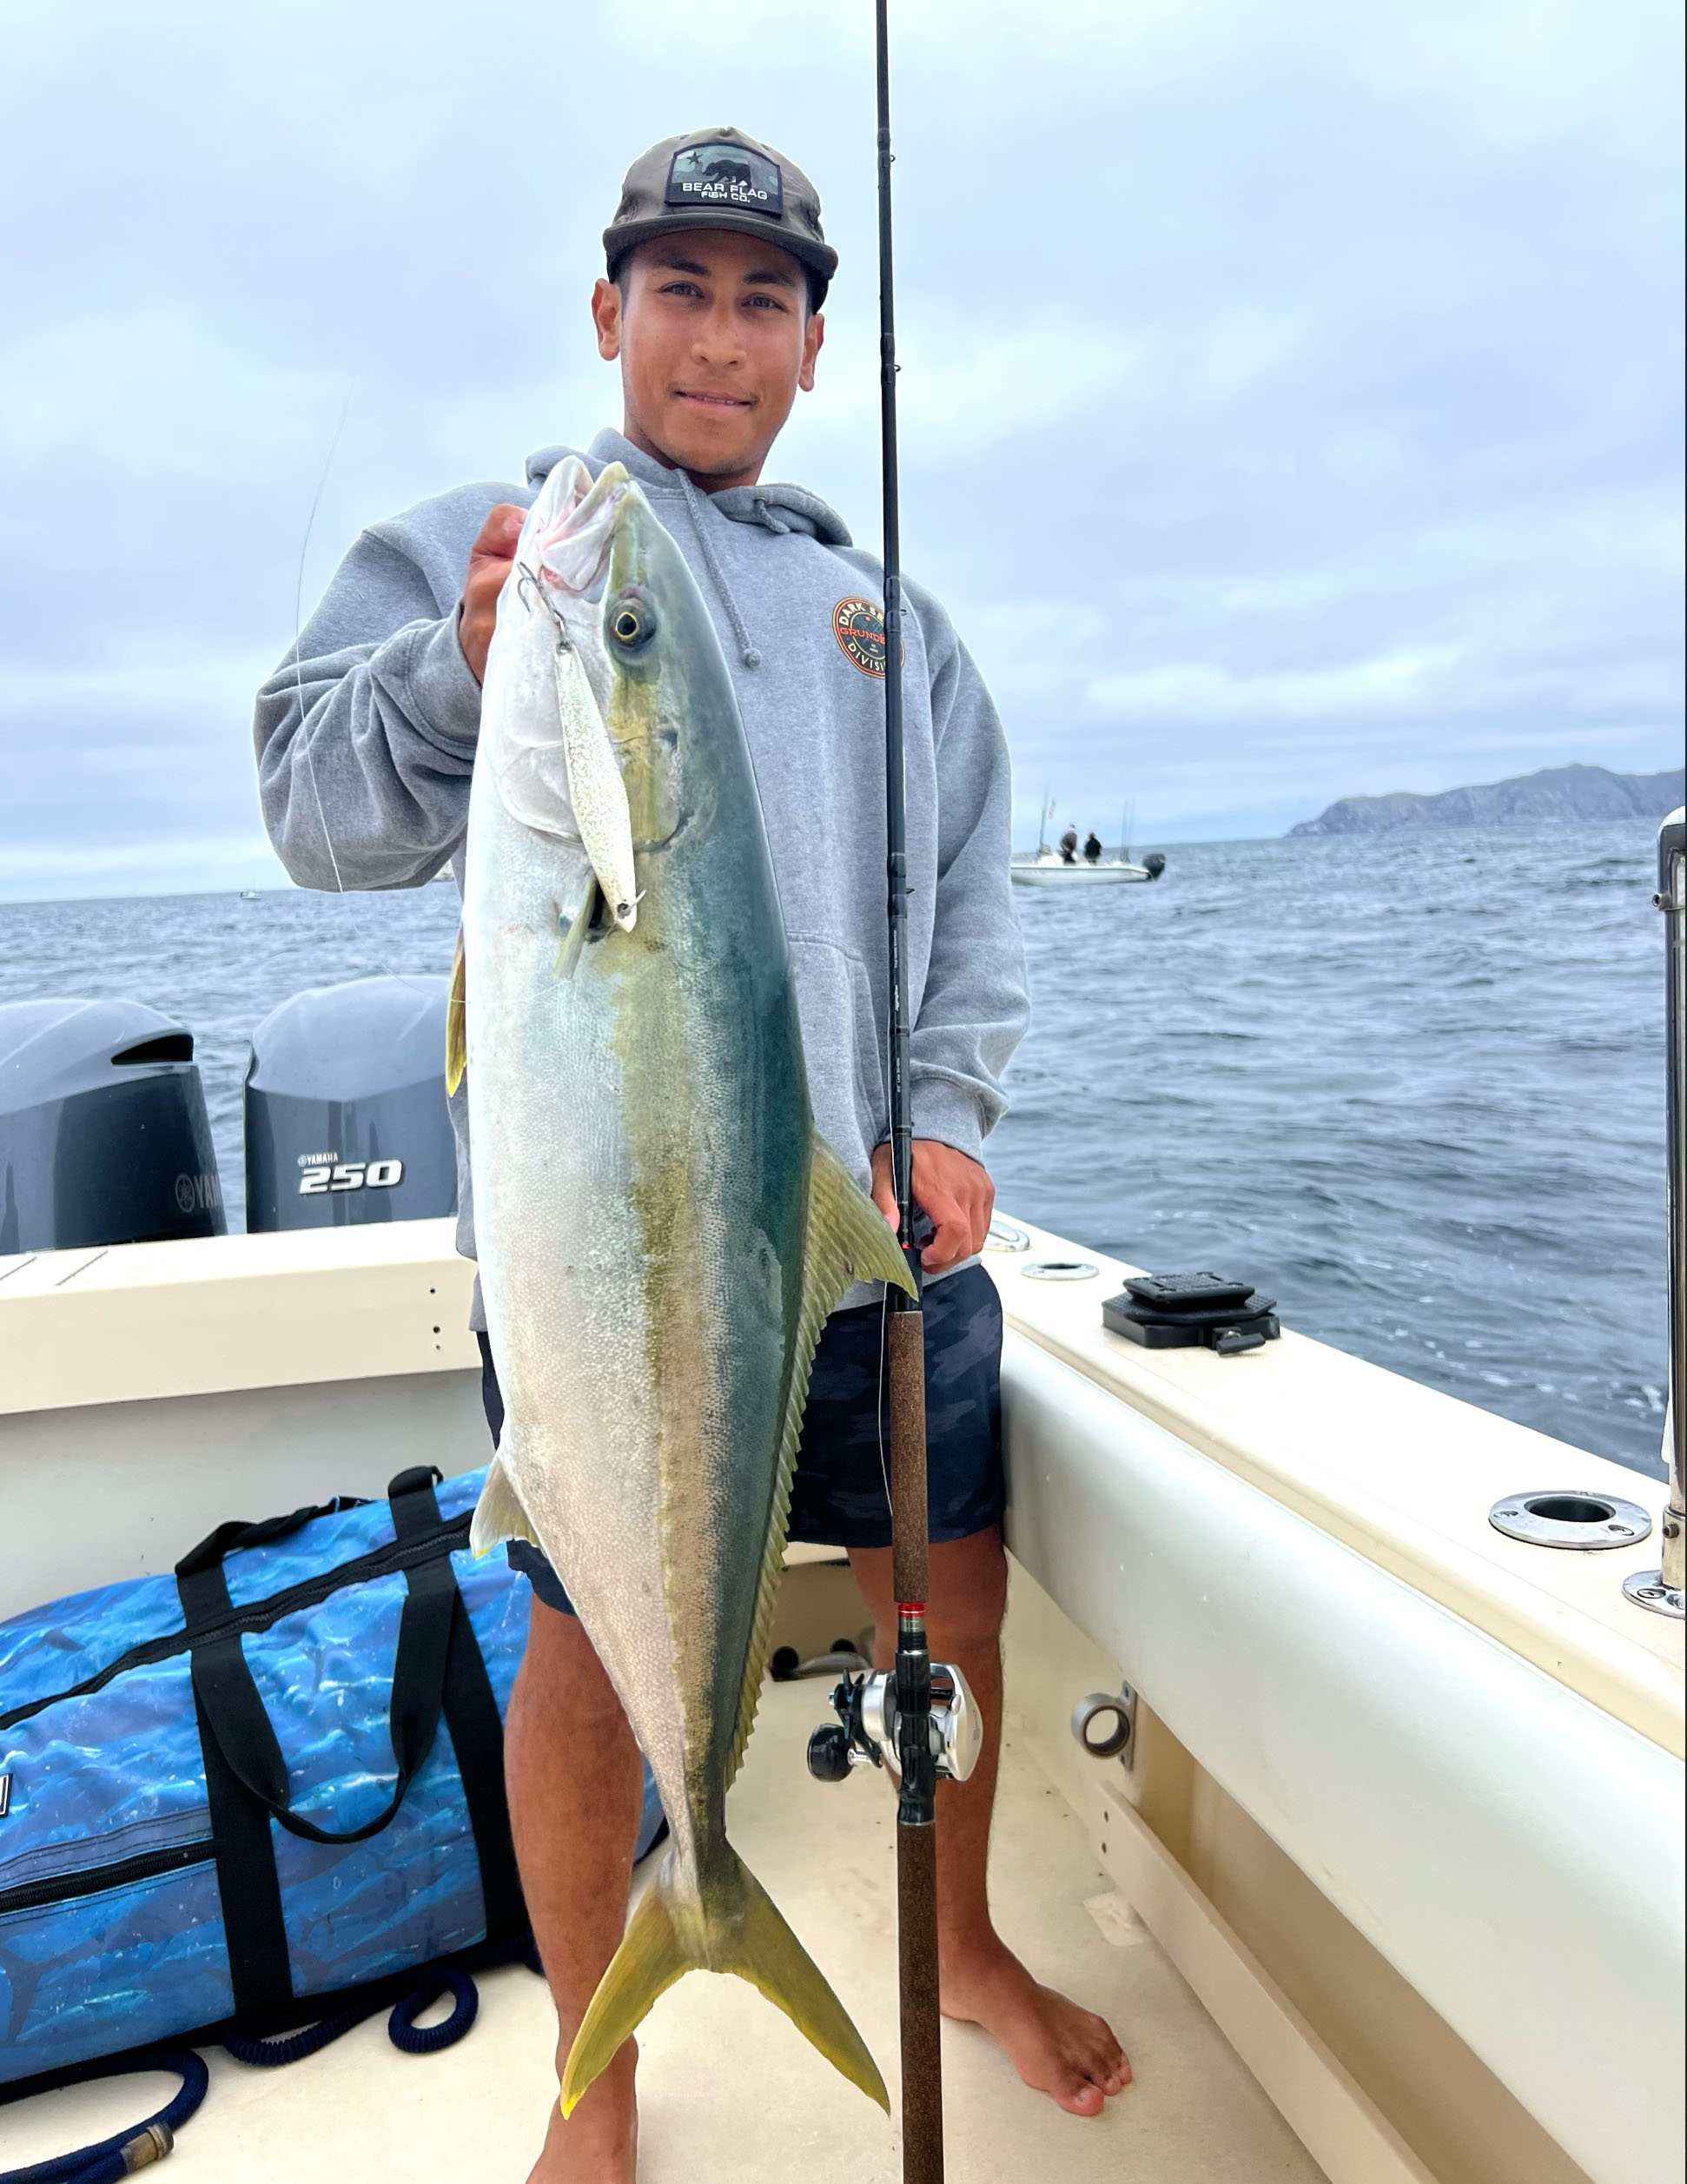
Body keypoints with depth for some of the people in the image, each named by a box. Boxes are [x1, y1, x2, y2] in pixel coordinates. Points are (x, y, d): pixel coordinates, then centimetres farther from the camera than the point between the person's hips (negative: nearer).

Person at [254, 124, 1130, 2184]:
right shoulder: (466, 544, 7)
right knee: (590, 1645, 5)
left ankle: (965, 1947, 42)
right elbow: (323, 815, -3)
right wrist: (464, 666, -22)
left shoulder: (886, 608, 19)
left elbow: (974, 893, 17)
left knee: (951, 1592, 13)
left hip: (884, 1217, 5)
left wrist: (948, 1110, 2)